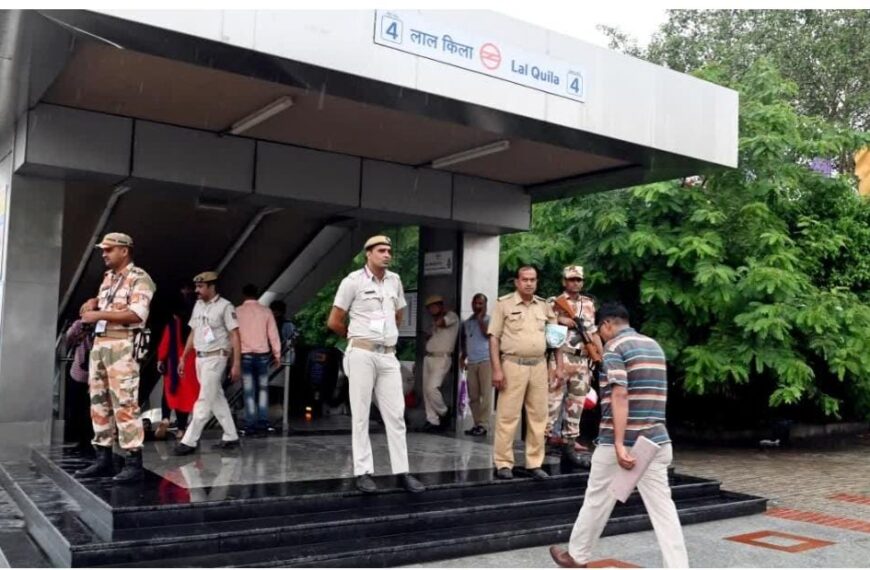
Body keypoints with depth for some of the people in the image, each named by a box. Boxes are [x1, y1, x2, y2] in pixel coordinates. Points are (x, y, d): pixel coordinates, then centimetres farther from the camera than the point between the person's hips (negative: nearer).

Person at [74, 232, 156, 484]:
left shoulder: (139, 278, -7)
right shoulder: (108, 277, 19)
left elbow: (137, 314, -19)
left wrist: (98, 315, -16)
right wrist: (93, 302, 12)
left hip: (122, 345, -9)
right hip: (99, 343, 9)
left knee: (124, 404, -11)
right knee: (99, 402, 8)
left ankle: (134, 463, -9)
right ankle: (104, 459, 15)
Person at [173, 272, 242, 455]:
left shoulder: (225, 306, -10)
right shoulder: (198, 305, 12)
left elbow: (235, 336, -12)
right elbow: (193, 333, 18)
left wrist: (236, 364, -17)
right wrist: (183, 358, 16)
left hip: (215, 358, -8)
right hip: (199, 358, 8)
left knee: (205, 400, -5)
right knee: (217, 398, 11)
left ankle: (189, 441, -3)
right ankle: (231, 437, 18)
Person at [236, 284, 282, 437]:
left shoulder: (237, 312, -1)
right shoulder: (266, 311, 0)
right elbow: (273, 335, 1)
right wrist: (277, 355, 10)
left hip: (245, 355, -1)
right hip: (262, 354, 1)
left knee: (249, 392, 2)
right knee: (263, 389, 11)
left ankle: (251, 426, 2)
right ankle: (263, 425, 7)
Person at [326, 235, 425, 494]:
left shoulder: (395, 280, 10)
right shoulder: (353, 281, -5)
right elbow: (334, 322, -1)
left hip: (389, 355, 5)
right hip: (362, 354, -5)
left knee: (395, 415, 4)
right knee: (361, 415, 1)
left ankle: (402, 472, 8)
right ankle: (363, 472, 6)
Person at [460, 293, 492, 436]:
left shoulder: (489, 320, 4)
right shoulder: (467, 322, 19)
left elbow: (487, 334, -14)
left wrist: (480, 319, -7)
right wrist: (462, 357, 13)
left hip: (486, 360, -5)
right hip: (471, 362, 5)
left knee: (486, 394, -8)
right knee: (473, 396, 3)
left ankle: (483, 424, -9)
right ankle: (477, 424, 8)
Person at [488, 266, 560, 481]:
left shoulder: (544, 306, 12)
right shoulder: (504, 304, -1)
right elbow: (494, 337, -4)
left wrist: (559, 365, 8)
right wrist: (497, 369, -11)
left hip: (539, 366, 4)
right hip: (513, 365, -4)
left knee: (538, 416, 7)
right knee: (507, 416, -2)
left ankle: (535, 463, 16)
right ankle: (504, 463, 6)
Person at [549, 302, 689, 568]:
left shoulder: (615, 347, -9)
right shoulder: (654, 346, 14)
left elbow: (620, 395, -21)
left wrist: (619, 443, -26)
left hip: (620, 442, -6)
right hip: (654, 440, 6)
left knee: (597, 501, 11)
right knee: (663, 507, 5)